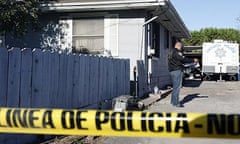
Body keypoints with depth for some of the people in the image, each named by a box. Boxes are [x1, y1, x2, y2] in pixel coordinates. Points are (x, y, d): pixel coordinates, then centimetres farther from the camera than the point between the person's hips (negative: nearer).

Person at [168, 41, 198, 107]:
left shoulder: (171, 51, 18)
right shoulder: (177, 52, -13)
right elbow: (183, 59, -18)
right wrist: (193, 60, -9)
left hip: (172, 70, 10)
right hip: (177, 70, -10)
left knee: (175, 86, 17)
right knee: (177, 86, -7)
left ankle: (173, 101, 22)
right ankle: (176, 103, -6)